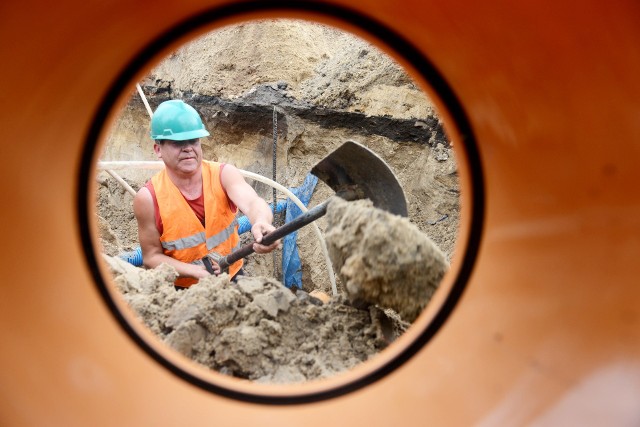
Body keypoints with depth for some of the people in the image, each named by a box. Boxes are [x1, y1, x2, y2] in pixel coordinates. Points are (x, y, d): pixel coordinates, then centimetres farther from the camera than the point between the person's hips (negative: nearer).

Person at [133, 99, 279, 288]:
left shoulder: (224, 174, -12)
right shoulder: (148, 198, -15)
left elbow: (251, 202, -32)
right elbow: (152, 257, -7)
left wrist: (261, 223, -55)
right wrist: (197, 271, -23)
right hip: (182, 291, -1)